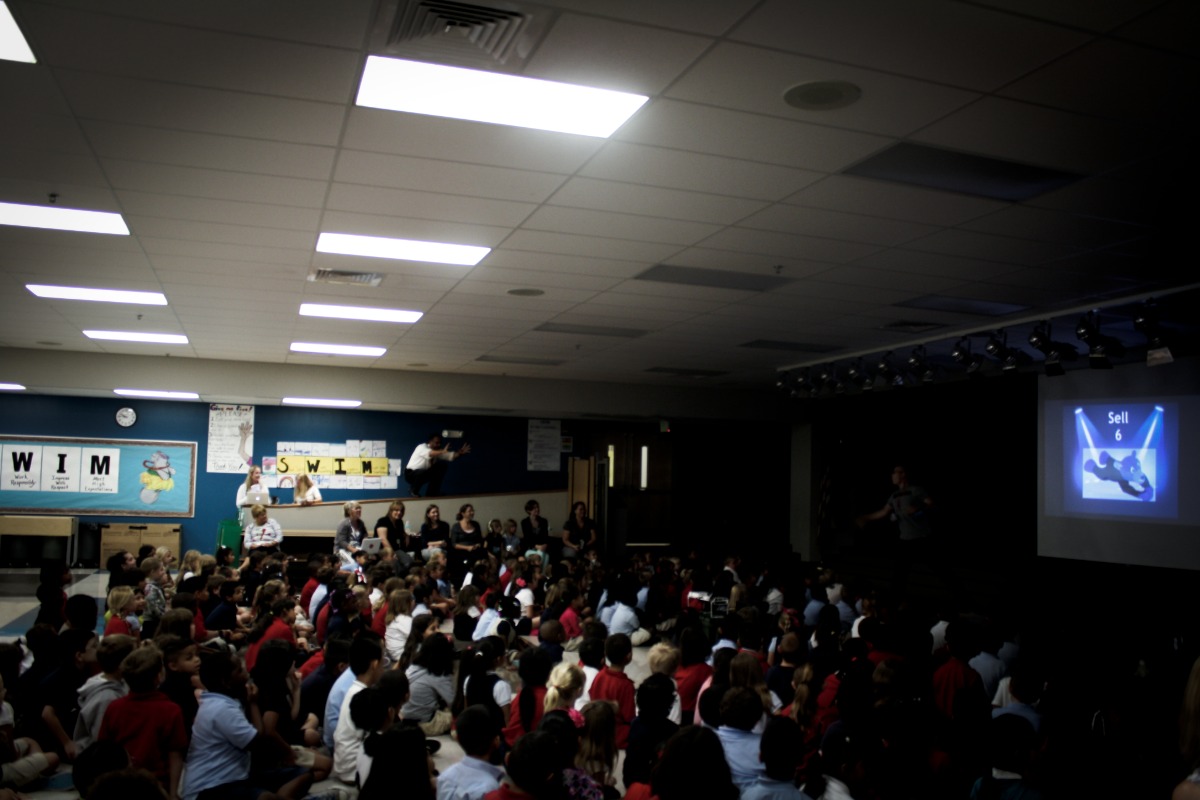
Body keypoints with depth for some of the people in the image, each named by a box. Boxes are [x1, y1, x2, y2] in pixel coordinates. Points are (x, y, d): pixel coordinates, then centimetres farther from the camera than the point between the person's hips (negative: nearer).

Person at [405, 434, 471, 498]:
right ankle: (414, 491, -9)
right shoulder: (422, 447, -23)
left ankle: (432, 493, 4)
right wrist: (443, 452, -59)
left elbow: (451, 455, -9)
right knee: (423, 472, -39)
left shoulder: (437, 451, -3)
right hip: (411, 473, -7)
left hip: (424, 472, 7)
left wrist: (460, 453, -29)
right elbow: (430, 453, -45)